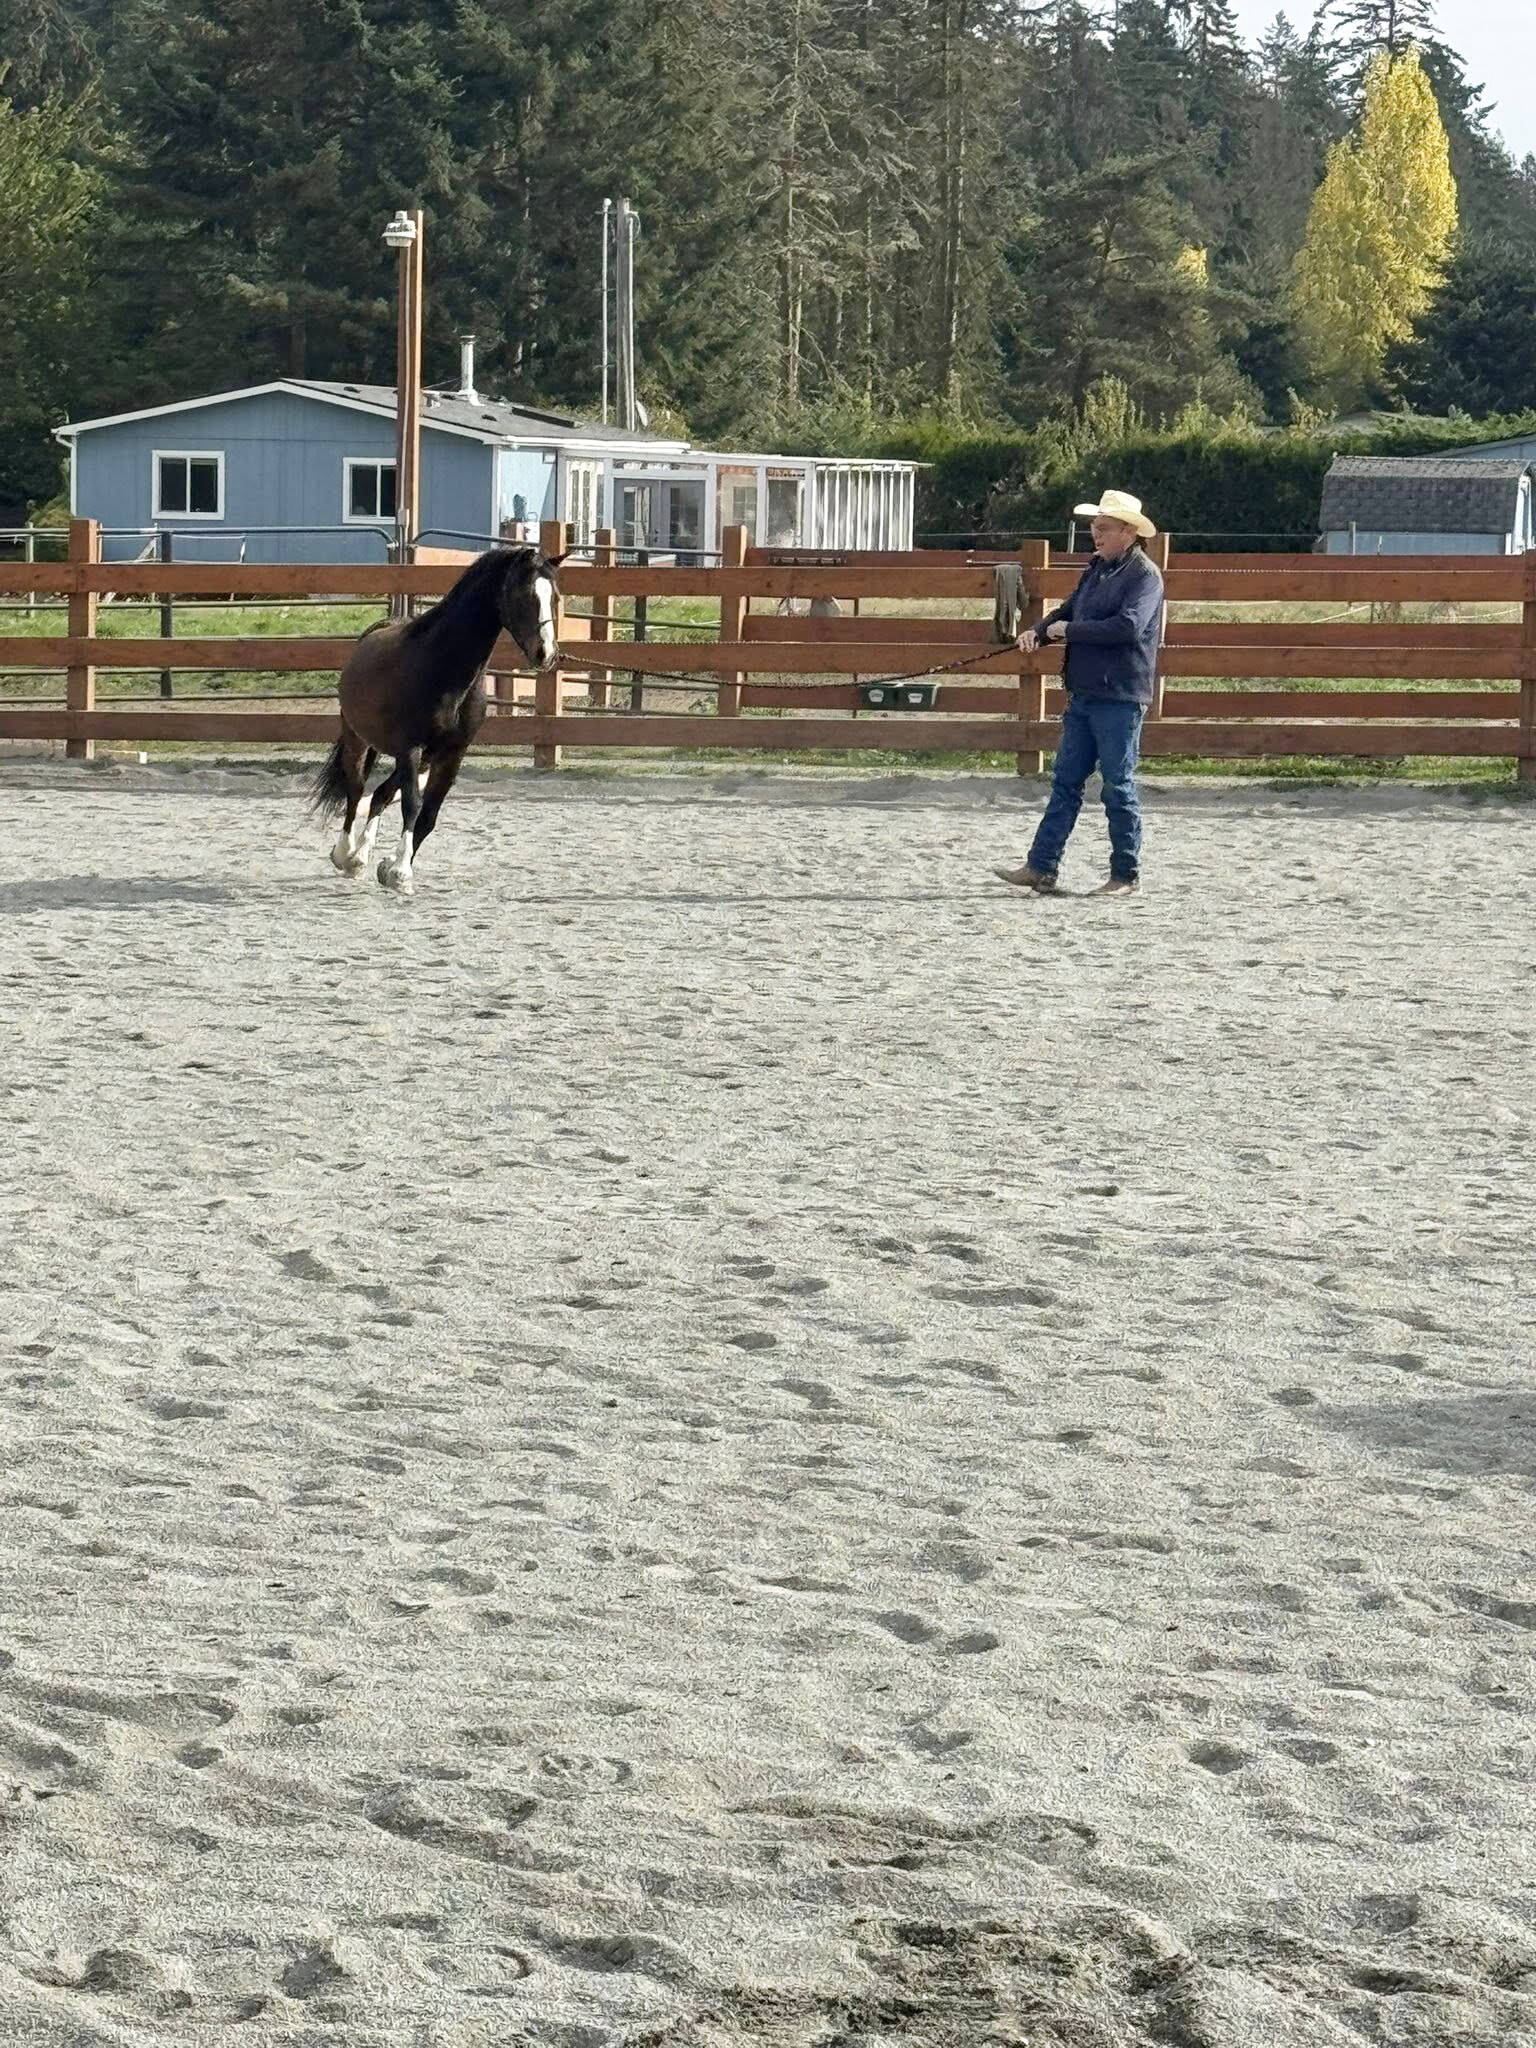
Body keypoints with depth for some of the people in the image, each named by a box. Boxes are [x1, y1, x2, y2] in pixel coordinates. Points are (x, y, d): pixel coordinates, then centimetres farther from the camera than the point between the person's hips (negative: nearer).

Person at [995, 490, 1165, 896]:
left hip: (1120, 698, -8)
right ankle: (1041, 868, 8)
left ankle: (1126, 875, 7)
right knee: (1066, 782, 7)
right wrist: (1039, 631, 0)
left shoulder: (1144, 575, -11)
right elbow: (1070, 610, 22)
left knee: (1119, 786, -2)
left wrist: (1068, 630, -16)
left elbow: (1128, 626, -24)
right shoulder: (1097, 568, 15)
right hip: (1083, 694, 9)